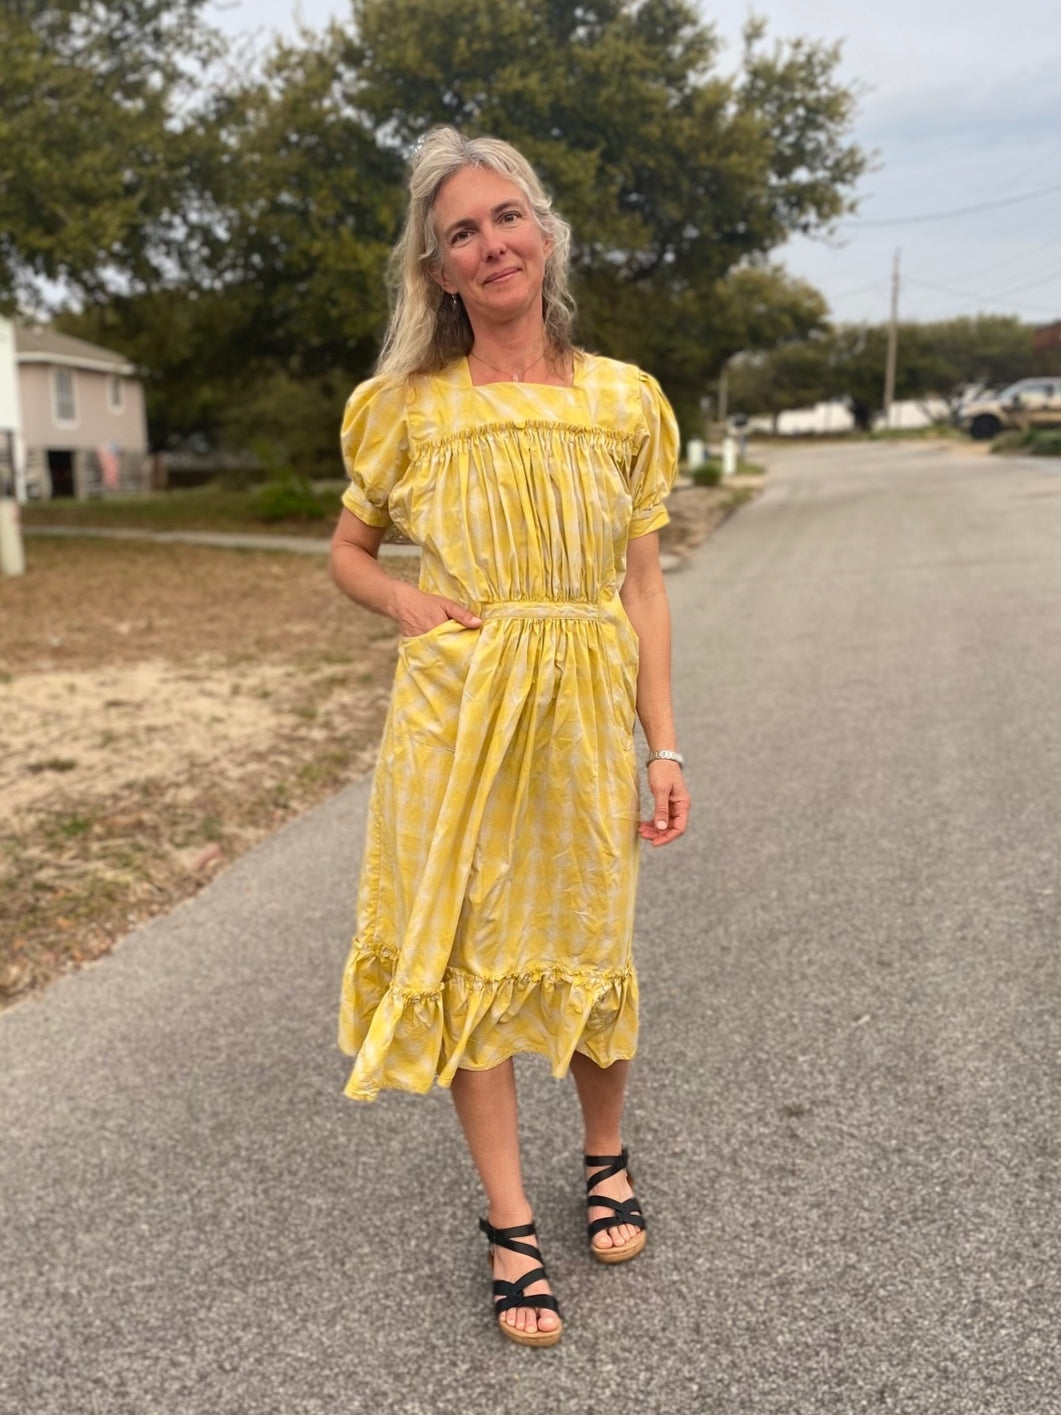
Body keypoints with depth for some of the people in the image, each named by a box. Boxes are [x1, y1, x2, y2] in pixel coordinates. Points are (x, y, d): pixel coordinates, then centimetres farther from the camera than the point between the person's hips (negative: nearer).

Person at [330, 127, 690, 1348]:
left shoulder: (624, 400, 3)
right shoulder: (409, 407, 2)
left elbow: (642, 582, 5)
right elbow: (347, 548, 15)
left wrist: (663, 744, 1)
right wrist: (407, 606, -7)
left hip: (584, 710, 1)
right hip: (453, 710, 0)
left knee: (585, 950, 11)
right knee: (463, 955, 5)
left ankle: (605, 1157, 40)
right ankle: (510, 1224, 24)